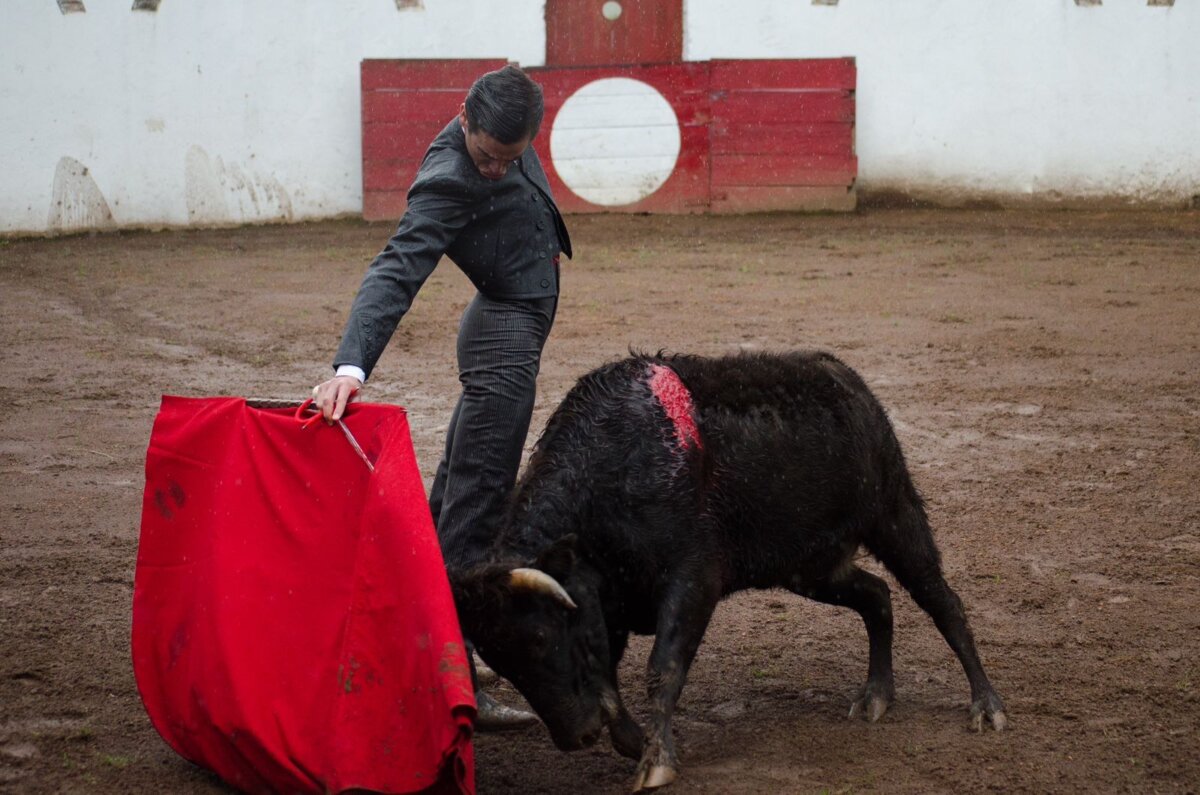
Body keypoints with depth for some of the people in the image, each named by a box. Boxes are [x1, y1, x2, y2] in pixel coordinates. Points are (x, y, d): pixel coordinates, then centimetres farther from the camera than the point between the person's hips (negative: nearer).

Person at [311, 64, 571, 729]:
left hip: (511, 325, 10)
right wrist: (350, 366, -50)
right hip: (506, 331, -10)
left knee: (455, 491, 19)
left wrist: (544, 241, 34)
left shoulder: (510, 140, -3)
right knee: (476, 505, -10)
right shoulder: (447, 181, -28)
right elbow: (395, 272, -38)